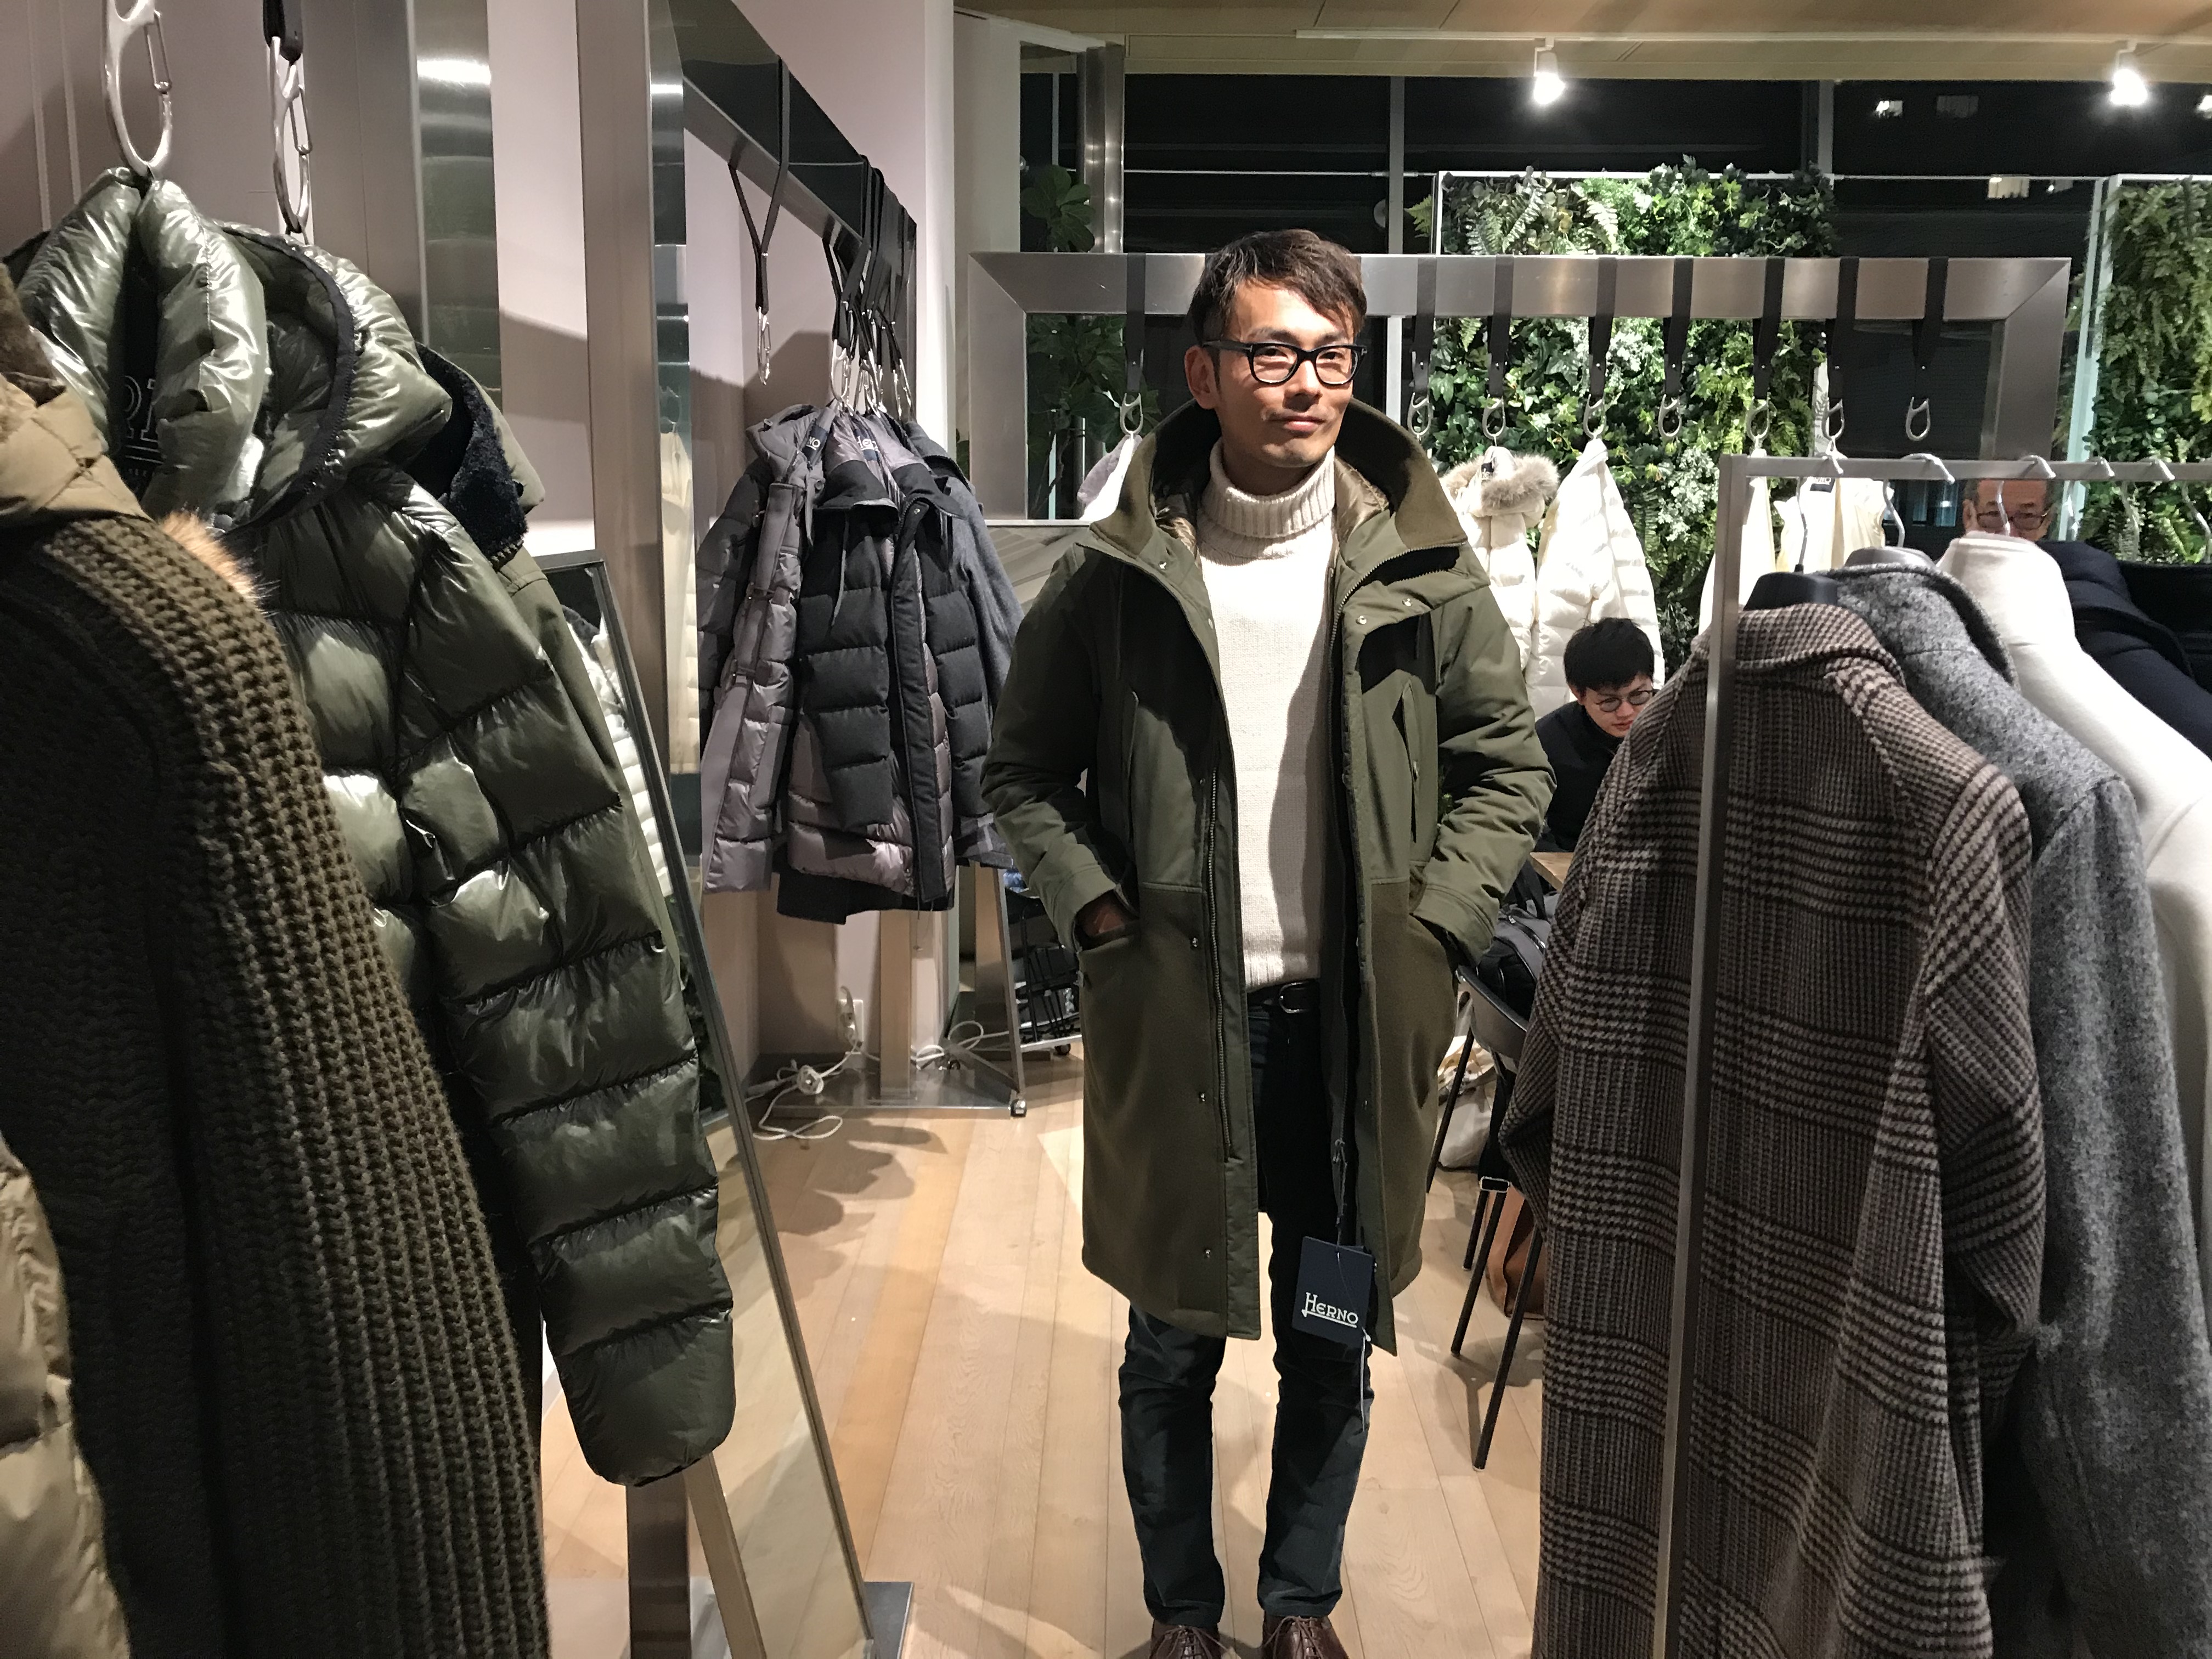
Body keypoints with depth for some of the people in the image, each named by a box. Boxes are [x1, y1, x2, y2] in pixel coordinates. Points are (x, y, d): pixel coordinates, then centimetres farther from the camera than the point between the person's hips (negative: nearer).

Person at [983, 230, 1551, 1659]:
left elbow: (1510, 764, 5)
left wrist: (1428, 929, -5)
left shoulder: (1423, 567, -1)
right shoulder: (1117, 577, -3)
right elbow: (1024, 770, 5)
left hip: (1361, 1027, 1)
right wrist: (1102, 919, -6)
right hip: (1173, 1023, 0)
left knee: (1333, 1343, 15)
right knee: (1175, 1344, 14)